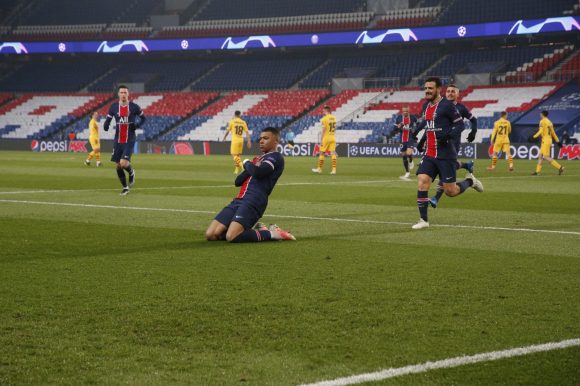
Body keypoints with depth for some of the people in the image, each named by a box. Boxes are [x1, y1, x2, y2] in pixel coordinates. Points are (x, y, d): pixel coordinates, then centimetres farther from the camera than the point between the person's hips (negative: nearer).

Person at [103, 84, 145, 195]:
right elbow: (108, 119, 8)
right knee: (118, 166, 5)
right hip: (118, 141, 3)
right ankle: (125, 187, 23)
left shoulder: (134, 107, -4)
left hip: (129, 141, -3)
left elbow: (143, 118, 9)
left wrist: (137, 125, -10)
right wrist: (106, 126, -14)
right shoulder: (113, 107, 1)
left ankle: (131, 173, 17)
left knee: (124, 163, -18)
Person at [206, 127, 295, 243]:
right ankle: (257, 231, 8)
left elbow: (258, 172, -17)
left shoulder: (276, 157, 2)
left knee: (232, 237, -29)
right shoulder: (258, 159, 27)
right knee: (211, 235, -3)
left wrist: (247, 164, 4)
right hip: (239, 199, 9)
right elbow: (238, 181, 19)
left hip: (254, 200, -9)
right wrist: (250, 168, 2)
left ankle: (270, 233, -8)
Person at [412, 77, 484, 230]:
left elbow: (460, 124, -10)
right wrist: (422, 140, 19)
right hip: (429, 155, 6)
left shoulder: (446, 105, -10)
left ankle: (470, 181, 28)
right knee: (421, 182, -11)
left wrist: (449, 136, -25)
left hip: (445, 155, -6)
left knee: (450, 191, -3)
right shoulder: (426, 106, 13)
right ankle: (423, 220, -5)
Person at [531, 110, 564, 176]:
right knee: (540, 156, 12)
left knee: (546, 157, -11)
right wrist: (557, 141, 21)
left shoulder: (543, 121, -8)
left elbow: (541, 131, -17)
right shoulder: (549, 122, 16)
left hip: (545, 141, -9)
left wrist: (534, 137, -12)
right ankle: (538, 171, 12)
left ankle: (560, 167, -18)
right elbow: (553, 132, 19)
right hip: (549, 140, 9)